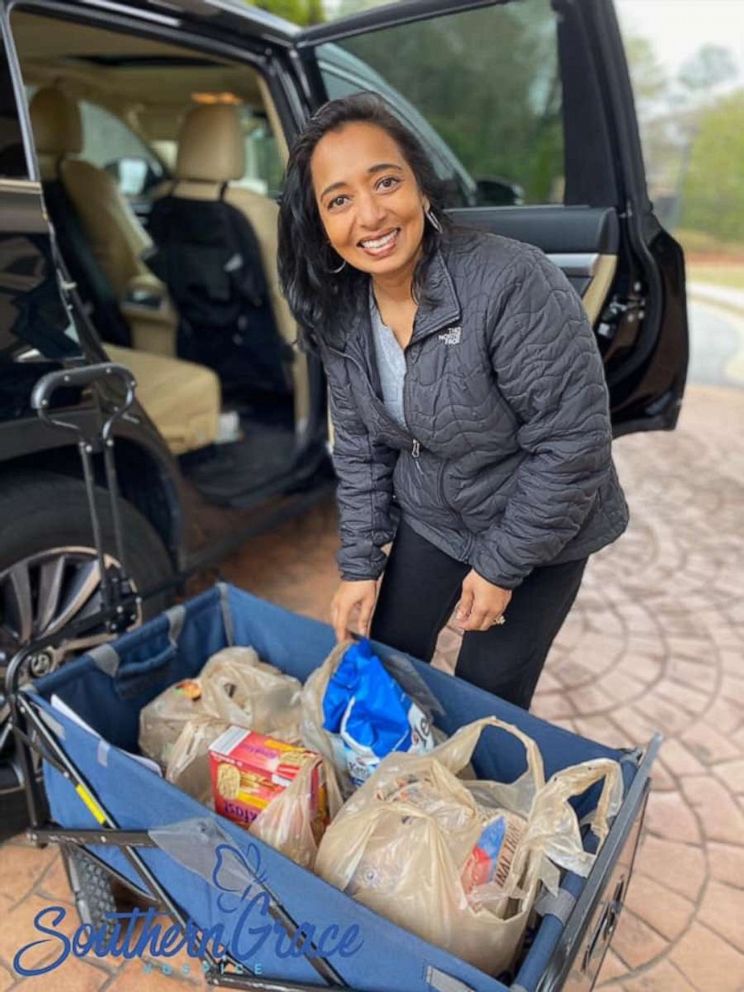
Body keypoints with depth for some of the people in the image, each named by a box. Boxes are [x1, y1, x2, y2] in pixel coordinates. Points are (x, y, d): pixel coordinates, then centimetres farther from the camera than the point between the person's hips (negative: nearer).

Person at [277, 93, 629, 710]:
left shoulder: (513, 283, -29)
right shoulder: (341, 311, -9)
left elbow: (574, 443, -25)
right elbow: (360, 446, 0)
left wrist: (500, 566, -17)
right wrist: (360, 563, -2)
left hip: (537, 529, -5)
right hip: (429, 520, 5)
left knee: (485, 699, 7)